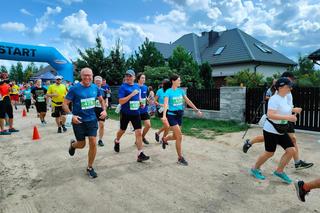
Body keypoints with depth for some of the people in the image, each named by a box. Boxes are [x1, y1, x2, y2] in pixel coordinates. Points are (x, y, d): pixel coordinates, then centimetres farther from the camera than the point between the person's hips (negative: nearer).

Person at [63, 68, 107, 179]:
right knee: (81, 144, 10)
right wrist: (71, 115, -24)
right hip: (79, 120, -3)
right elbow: (64, 104, -10)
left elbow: (101, 100, 15)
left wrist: (104, 110, -2)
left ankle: (90, 168, 16)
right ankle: (73, 144, 49)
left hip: (92, 119, 3)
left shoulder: (95, 87, -1)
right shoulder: (74, 89, -13)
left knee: (93, 143, -3)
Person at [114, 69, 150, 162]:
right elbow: (121, 101, -20)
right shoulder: (123, 87, -12)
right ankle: (117, 141, 51)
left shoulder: (137, 86, 6)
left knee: (138, 132, -6)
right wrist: (132, 94, -25)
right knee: (122, 130, 18)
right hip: (125, 113, -3)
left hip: (136, 113, 4)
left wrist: (140, 102, 5)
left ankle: (140, 154, -3)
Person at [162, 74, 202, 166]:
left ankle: (164, 139, 47)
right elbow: (166, 104, -25)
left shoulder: (181, 90, 5)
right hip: (171, 115, -6)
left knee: (176, 136, 14)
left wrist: (197, 110, 11)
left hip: (179, 115, 6)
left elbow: (188, 101, 11)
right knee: (179, 136, -8)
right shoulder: (168, 91, -13)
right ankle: (180, 158, 6)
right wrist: (164, 116, -39)